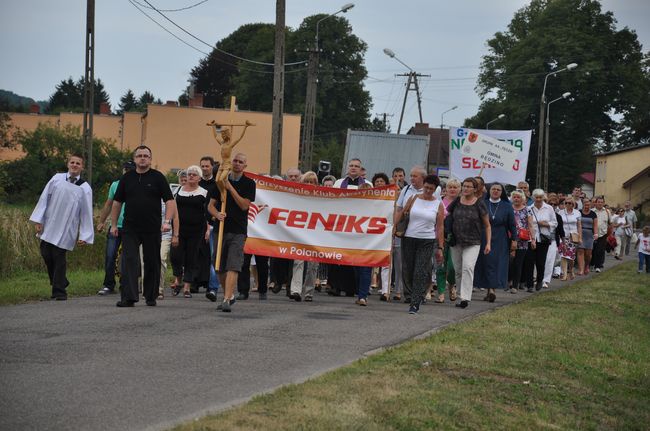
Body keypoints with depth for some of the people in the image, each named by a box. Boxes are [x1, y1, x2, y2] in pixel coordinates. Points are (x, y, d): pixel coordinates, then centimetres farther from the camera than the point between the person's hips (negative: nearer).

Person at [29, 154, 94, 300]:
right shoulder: (57, 179, 3)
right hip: (48, 227, 3)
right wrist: (38, 220, 0)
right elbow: (44, 198, 5)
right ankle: (57, 285, 25)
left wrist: (84, 236, -4)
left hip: (66, 231, -2)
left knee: (59, 258, -4)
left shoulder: (85, 188, -1)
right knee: (46, 255, 4)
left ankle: (59, 291, 9)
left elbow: (86, 213, 0)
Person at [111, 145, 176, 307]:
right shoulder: (127, 178, 9)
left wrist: (167, 221, -16)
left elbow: (169, 201, -3)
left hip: (152, 229, -1)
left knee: (152, 263, 7)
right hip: (130, 229, 1)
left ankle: (151, 296, 19)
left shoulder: (158, 177, 1)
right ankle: (129, 297, -13)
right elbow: (117, 202, 15)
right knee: (129, 261, -9)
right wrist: (113, 224, 10)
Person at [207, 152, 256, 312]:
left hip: (238, 231, -4)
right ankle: (230, 295, 28)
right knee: (219, 268, 9)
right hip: (221, 228, 4)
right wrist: (217, 214, -13)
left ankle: (226, 300, -21)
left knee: (233, 267, -14)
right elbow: (211, 205, 8)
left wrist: (230, 188, -12)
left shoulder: (249, 183, 2)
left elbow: (244, 205, -8)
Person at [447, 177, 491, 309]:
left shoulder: (479, 204, -1)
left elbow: (487, 225, 5)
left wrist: (488, 243, -1)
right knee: (458, 270, 7)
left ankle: (465, 298, -24)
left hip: (472, 243, -4)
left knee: (468, 267, -19)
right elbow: (446, 217, 18)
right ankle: (462, 295, 20)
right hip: (456, 243, 4)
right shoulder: (456, 202, 6)